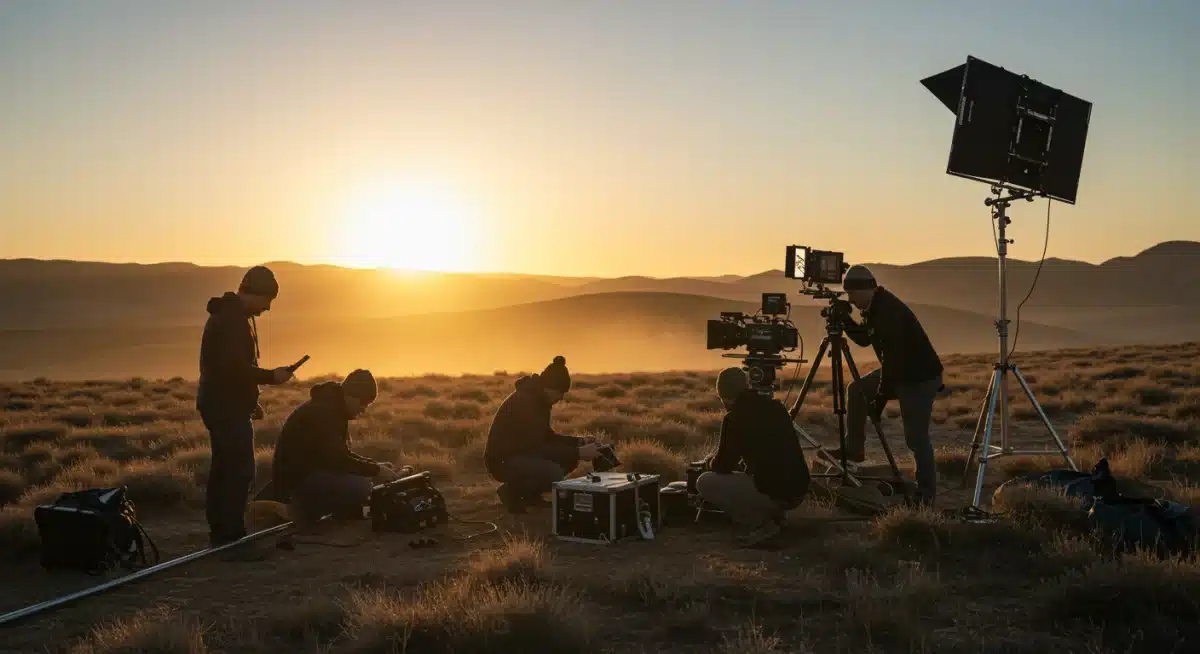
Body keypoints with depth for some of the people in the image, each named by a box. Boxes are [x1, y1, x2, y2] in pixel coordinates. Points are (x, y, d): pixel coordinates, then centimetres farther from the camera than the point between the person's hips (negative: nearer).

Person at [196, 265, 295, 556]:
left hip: (221, 405, 11)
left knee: (223, 470, 14)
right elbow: (234, 368, -26)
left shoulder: (228, 315, 18)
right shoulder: (232, 320, -17)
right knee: (239, 472, -11)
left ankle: (220, 535, 20)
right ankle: (231, 538, -11)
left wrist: (250, 401, 22)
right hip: (228, 409, -11)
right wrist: (271, 376, -15)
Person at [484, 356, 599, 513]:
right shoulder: (524, 402, -26)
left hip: (521, 453, 10)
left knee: (569, 458, 1)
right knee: (554, 474, -29)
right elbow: (537, 447, -27)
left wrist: (578, 441, -1)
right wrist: (578, 453, -26)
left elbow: (546, 436, 14)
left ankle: (530, 493, 11)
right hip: (502, 460, -10)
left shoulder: (540, 399, 4)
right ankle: (511, 491, -6)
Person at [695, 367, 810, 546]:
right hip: (799, 491, 8)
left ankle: (761, 524, -2)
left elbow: (722, 466, -1)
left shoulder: (734, 418, -9)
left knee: (704, 483, 3)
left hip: (773, 493, -8)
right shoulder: (777, 407, 11)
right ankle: (774, 515, 13)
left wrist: (710, 462, 22)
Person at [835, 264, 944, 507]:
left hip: (920, 378, -10)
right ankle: (854, 449, 20)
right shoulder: (875, 308, 3)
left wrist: (880, 399, -23)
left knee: (916, 437, -9)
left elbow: (892, 359, -27)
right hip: (900, 372, 10)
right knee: (856, 390, 13)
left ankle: (927, 494, 2)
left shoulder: (889, 312, -26)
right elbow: (864, 339, 16)